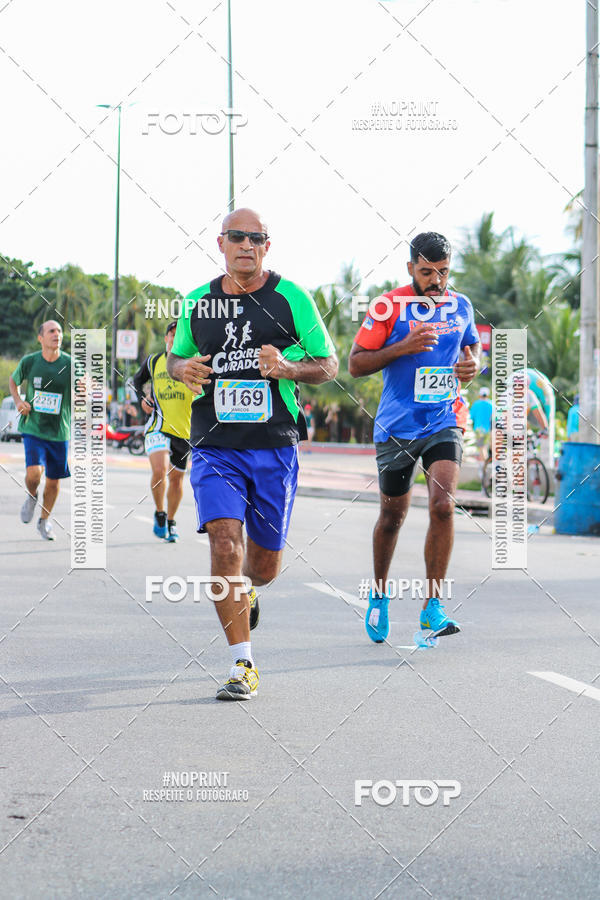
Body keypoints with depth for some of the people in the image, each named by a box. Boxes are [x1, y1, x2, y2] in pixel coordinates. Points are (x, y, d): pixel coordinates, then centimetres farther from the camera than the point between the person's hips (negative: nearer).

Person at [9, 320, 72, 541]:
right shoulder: (29, 362, -4)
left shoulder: (70, 364, -7)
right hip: (33, 429, -1)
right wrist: (18, 401, -2)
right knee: (34, 472, -20)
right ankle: (31, 497, 16)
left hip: (60, 432, 1)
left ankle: (44, 520, 33)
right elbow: (13, 380, 16)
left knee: (54, 481, 9)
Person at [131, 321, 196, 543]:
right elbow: (138, 379, 24)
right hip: (158, 427, 0)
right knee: (159, 470, -22)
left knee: (176, 478, 10)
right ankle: (159, 513, 1)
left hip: (185, 430, 1)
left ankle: (171, 521, 31)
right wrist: (142, 398, 6)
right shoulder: (153, 362, 7)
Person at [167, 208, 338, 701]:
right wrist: (184, 368, -4)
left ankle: (246, 590, 49)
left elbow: (328, 365, 4)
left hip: (275, 447, 0)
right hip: (215, 449, 0)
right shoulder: (198, 302, 6)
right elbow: (176, 356, 21)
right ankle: (243, 665, -12)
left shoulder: (291, 298, 0)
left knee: (265, 561, 9)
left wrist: (287, 368, -16)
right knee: (225, 544, -18)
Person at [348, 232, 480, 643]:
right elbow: (356, 364, -7)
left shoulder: (460, 306, 5)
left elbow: (472, 344, 25)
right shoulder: (387, 307, -7)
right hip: (397, 426, -1)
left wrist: (472, 364, 1)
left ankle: (432, 607, -10)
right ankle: (379, 596, 34)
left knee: (443, 506, -17)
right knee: (393, 516, 11)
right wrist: (402, 348, -20)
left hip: (445, 422, 2)